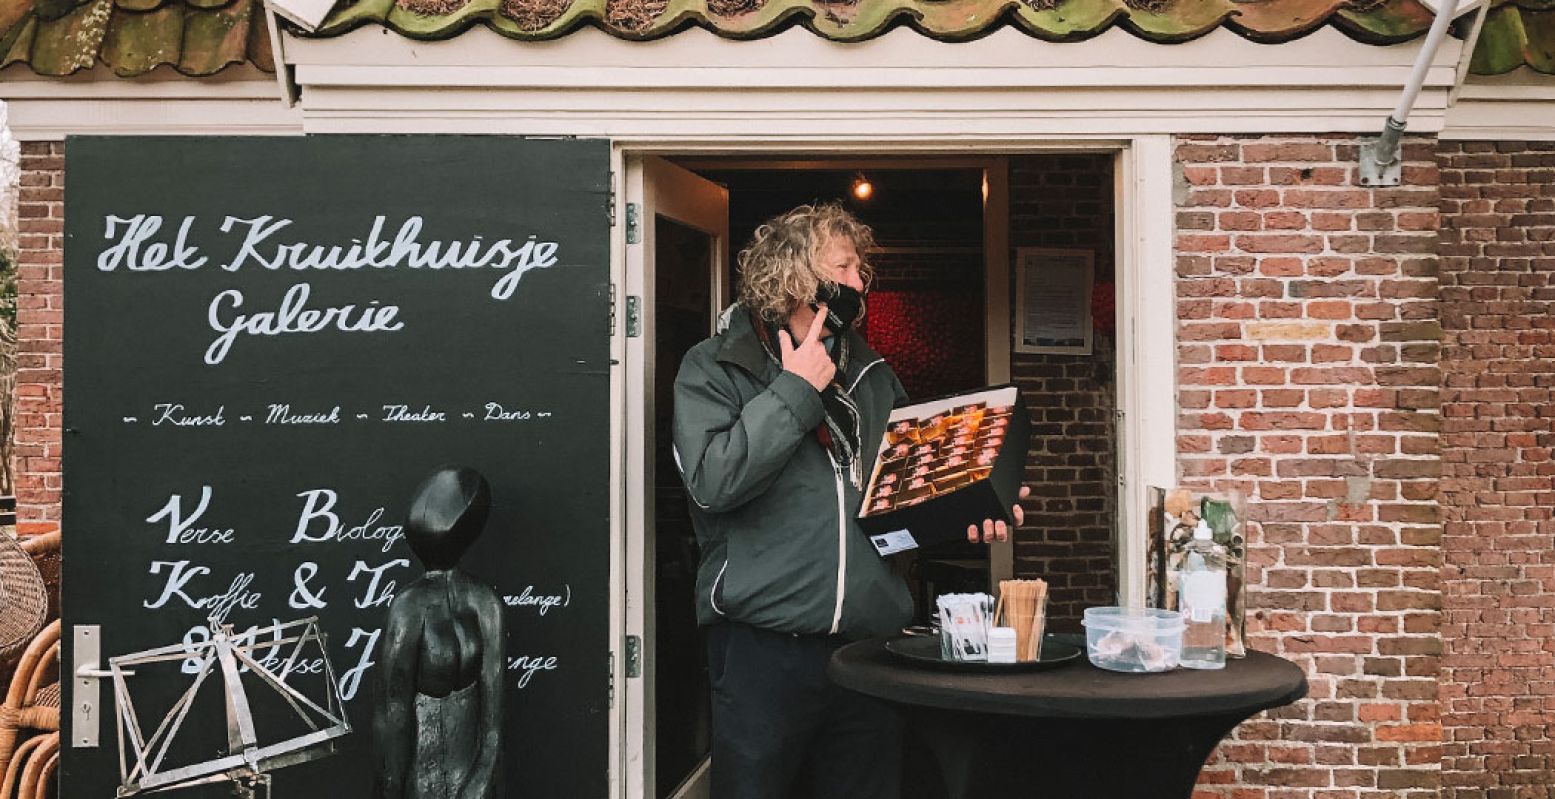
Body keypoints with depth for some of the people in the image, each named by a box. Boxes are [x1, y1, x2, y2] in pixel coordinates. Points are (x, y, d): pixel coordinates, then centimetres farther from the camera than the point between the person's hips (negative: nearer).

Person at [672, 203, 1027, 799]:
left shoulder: (873, 375, 17)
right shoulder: (713, 368, 0)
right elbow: (713, 480, -16)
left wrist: (968, 514, 4)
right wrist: (796, 391, -11)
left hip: (873, 638, 5)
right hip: (766, 645, -5)